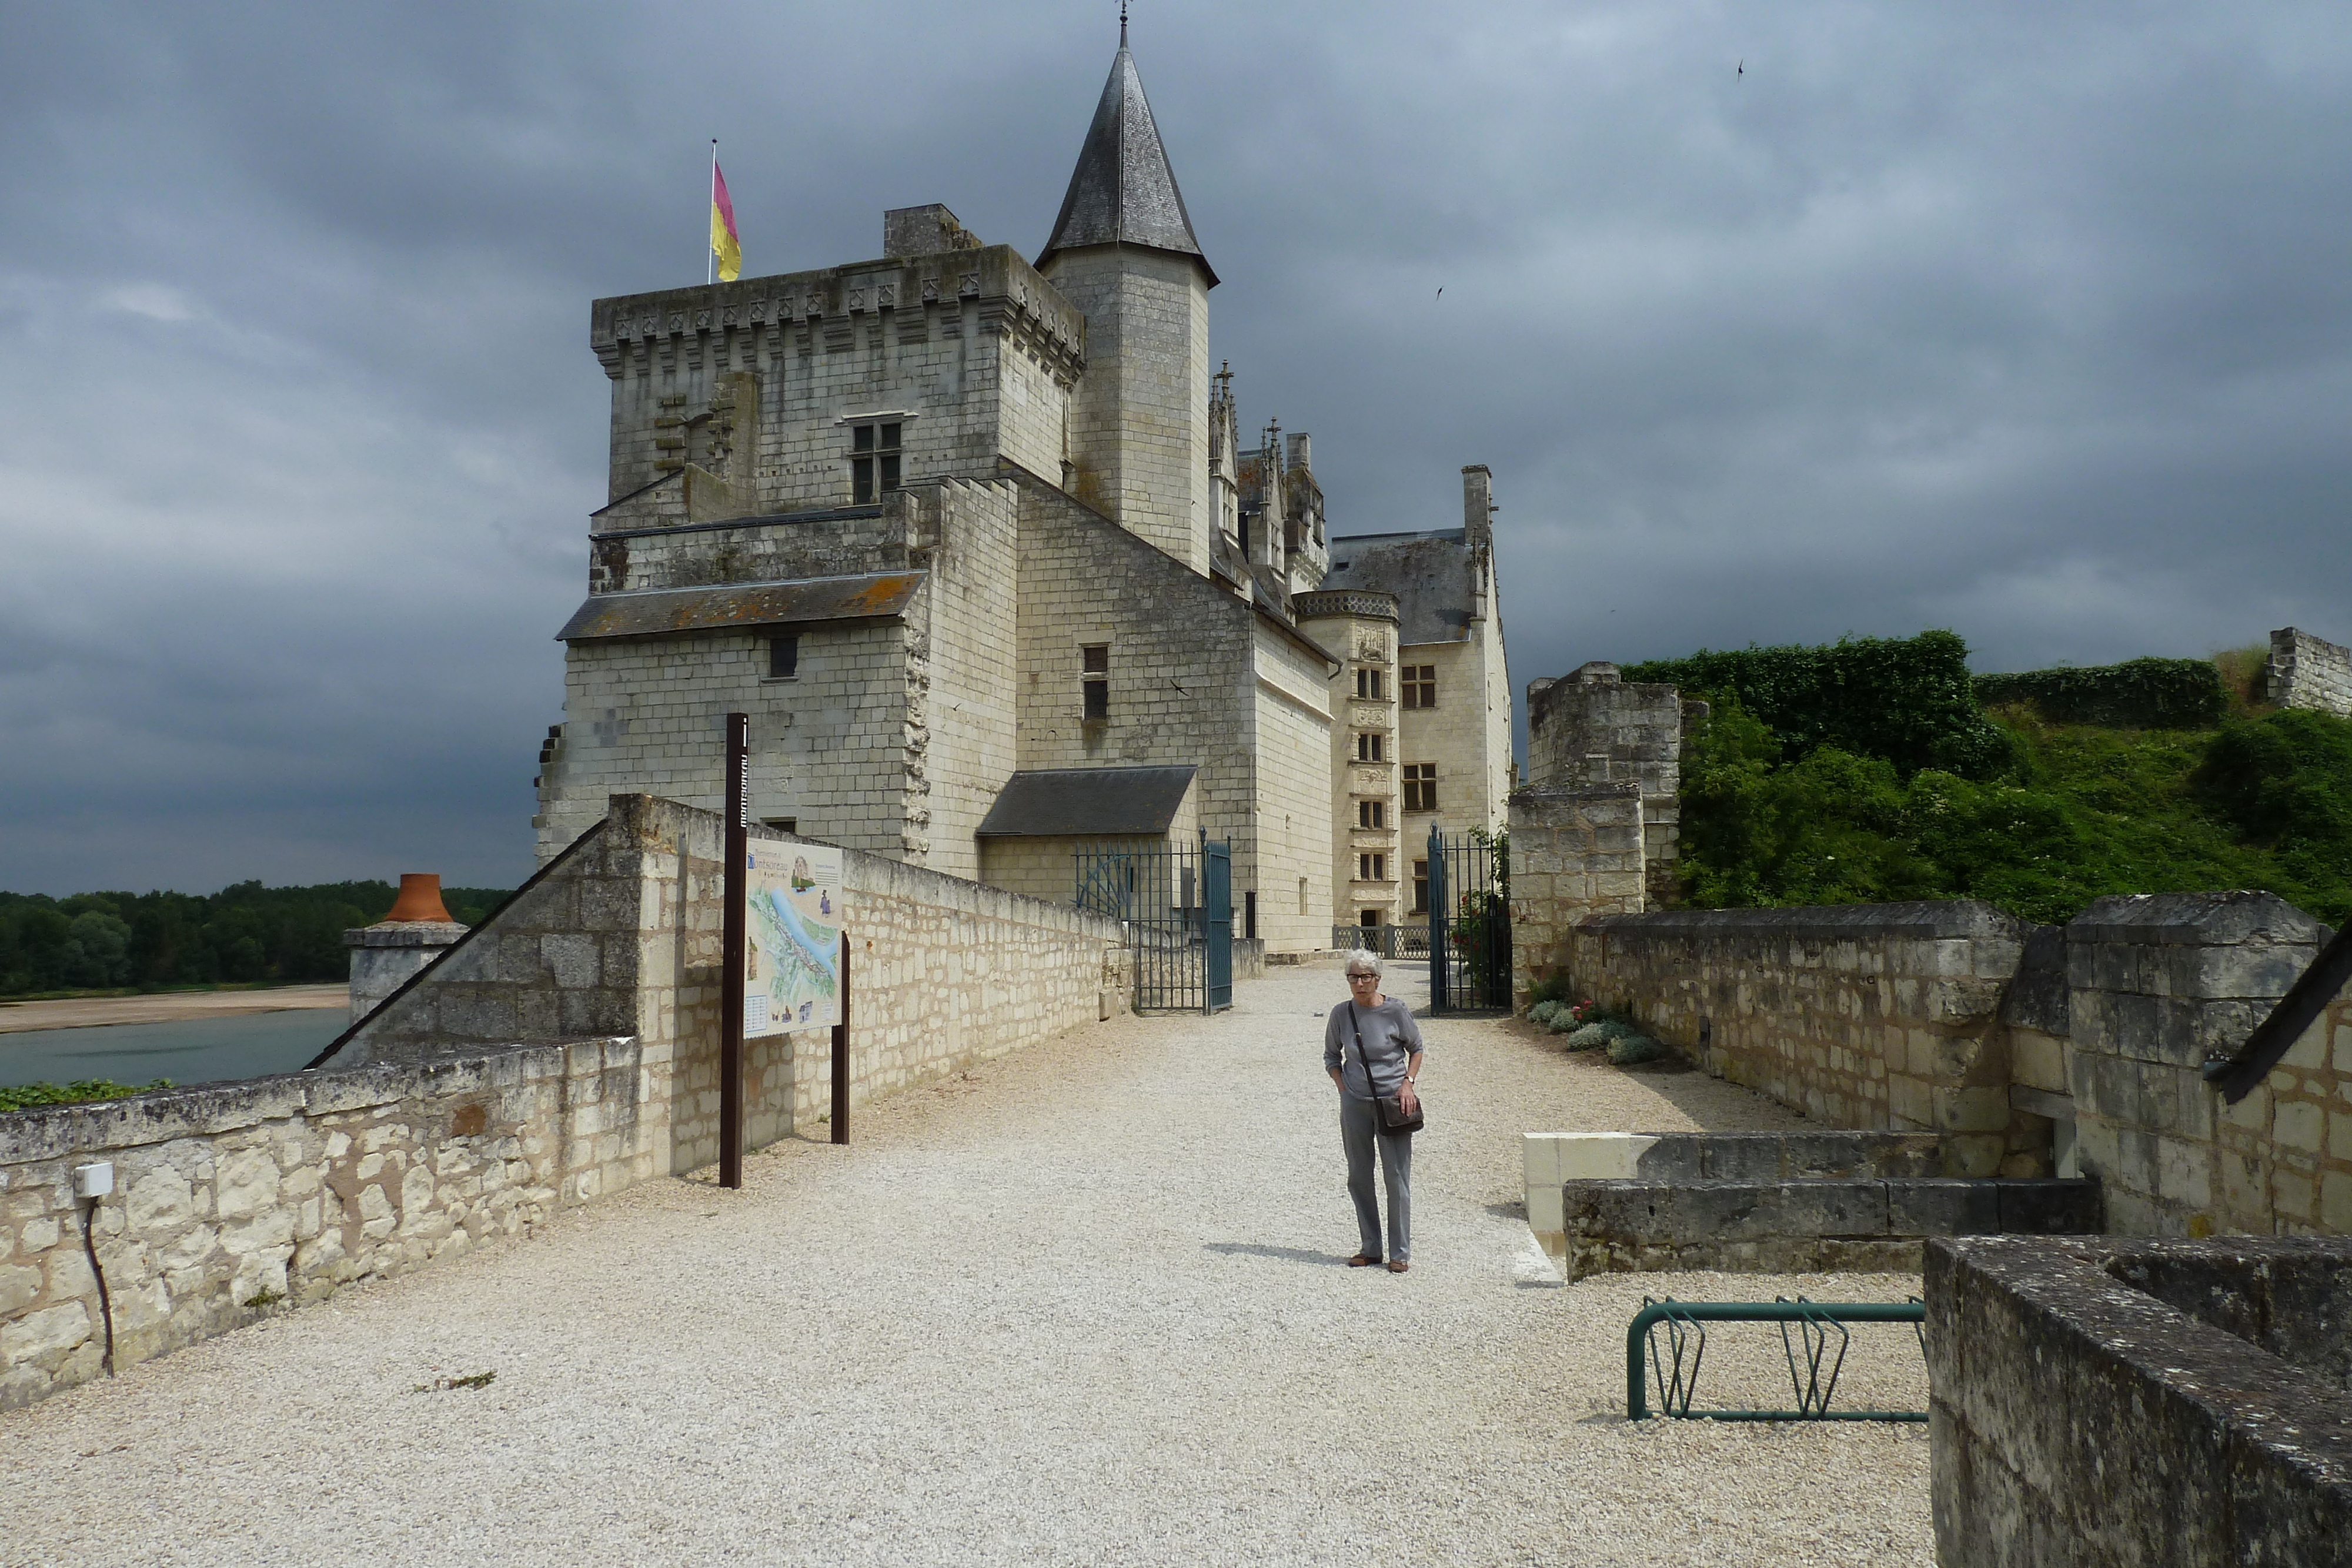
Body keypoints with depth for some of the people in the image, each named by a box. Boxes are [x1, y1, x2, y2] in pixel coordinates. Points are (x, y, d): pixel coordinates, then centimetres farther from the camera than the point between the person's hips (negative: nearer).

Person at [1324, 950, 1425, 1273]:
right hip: (1354, 1103, 3)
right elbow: (1331, 1056, 16)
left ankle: (1400, 1253, 7)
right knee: (1359, 1178, 8)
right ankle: (1370, 1249, 20)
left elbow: (1416, 1049, 9)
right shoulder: (1341, 1014, 1)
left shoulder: (1396, 1011, -6)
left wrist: (1408, 1082, -4)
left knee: (1397, 1177, -1)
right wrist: (1343, 1087, 3)